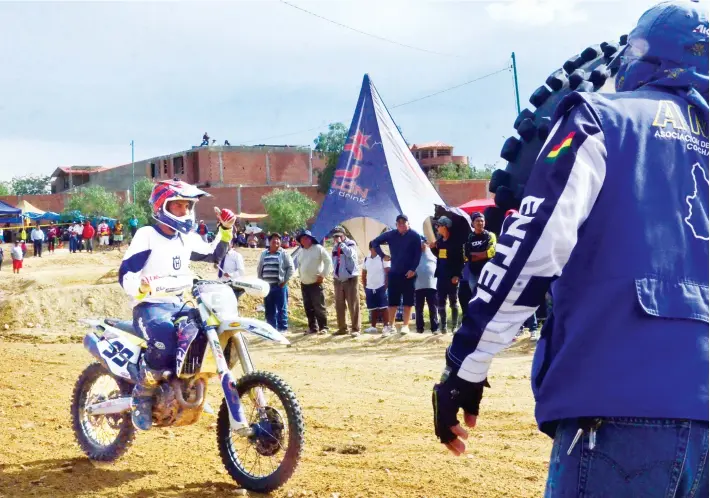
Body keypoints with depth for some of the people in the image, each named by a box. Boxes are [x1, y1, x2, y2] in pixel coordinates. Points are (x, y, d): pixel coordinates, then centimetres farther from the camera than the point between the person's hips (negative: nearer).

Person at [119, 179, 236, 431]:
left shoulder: (187, 238, 13)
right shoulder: (146, 235, -8)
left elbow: (213, 253, 30)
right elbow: (125, 274, -15)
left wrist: (225, 229, 15)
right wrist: (139, 287, -37)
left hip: (179, 305, 8)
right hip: (150, 306, -7)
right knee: (165, 338, -39)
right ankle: (142, 397, -21)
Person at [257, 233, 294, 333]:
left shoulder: (284, 254, 1)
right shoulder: (264, 254, 14)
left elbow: (290, 268, -2)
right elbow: (259, 268, 20)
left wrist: (285, 281, -8)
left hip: (280, 286, -4)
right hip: (267, 286, 4)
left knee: (282, 308, -3)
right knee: (269, 309, 7)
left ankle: (282, 328, 1)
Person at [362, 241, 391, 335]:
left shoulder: (383, 258, -7)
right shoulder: (366, 259, 8)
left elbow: (388, 272, -8)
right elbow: (364, 274, 16)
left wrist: (386, 286, -13)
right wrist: (364, 286, 10)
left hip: (381, 287, -5)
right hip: (370, 288, 5)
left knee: (383, 308, -5)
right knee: (373, 308, 12)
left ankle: (386, 326, -5)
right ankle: (373, 327, 19)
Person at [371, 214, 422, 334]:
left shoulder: (415, 236, -5)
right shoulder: (391, 235, 3)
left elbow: (418, 254, -7)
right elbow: (375, 242, 14)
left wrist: (413, 269, -15)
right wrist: (382, 256, 5)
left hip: (408, 273, -2)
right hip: (394, 273, 2)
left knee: (408, 301, 2)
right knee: (392, 301, 5)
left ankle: (405, 325, 7)